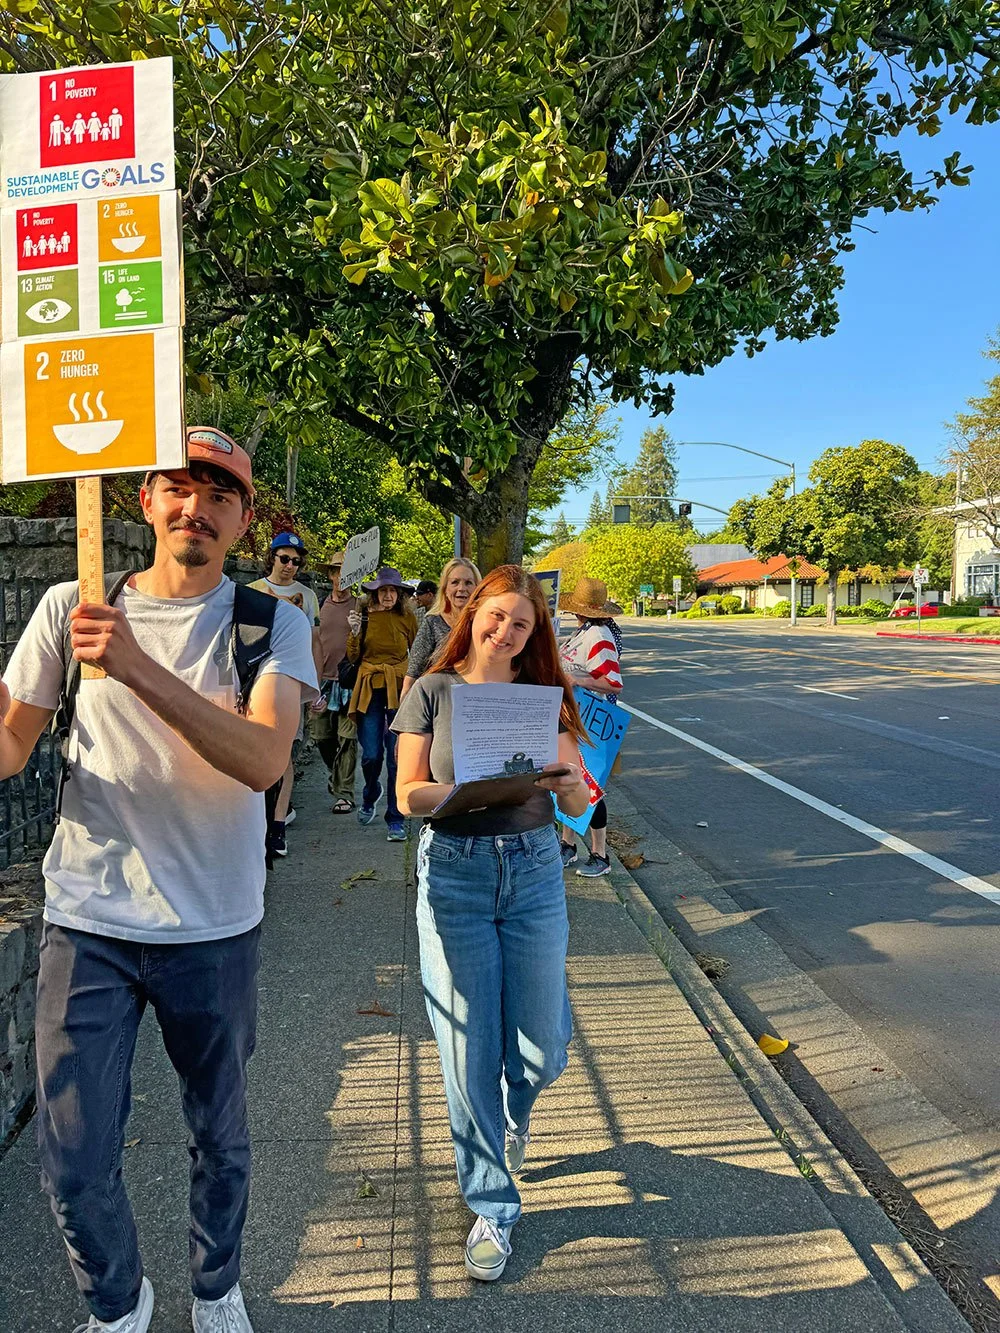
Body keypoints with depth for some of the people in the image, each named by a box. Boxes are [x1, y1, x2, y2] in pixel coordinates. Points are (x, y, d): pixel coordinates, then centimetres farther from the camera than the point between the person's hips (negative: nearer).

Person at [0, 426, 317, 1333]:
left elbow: (265, 760, -23)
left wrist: (138, 667, -32)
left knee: (221, 1137, 17)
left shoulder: (271, 622, -7)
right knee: (74, 1162, 7)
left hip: (214, 927, -1)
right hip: (87, 919, 1)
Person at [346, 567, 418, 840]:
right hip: (370, 689, 1)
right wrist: (355, 632, -8)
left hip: (399, 689, -1)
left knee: (398, 756, -3)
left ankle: (395, 819, 8)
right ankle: (371, 795, 33)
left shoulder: (407, 618, 4)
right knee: (371, 755, -1)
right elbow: (353, 657, 9)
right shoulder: (365, 616, 6)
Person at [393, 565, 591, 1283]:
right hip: (454, 875, -1)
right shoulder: (434, 692, 0)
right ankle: (492, 1207, 26)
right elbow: (409, 794, -5)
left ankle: (516, 1107, 45)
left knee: (540, 1050, 7)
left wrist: (571, 785, -21)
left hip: (533, 872, 2)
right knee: (469, 1054, 4)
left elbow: (577, 802, 2)